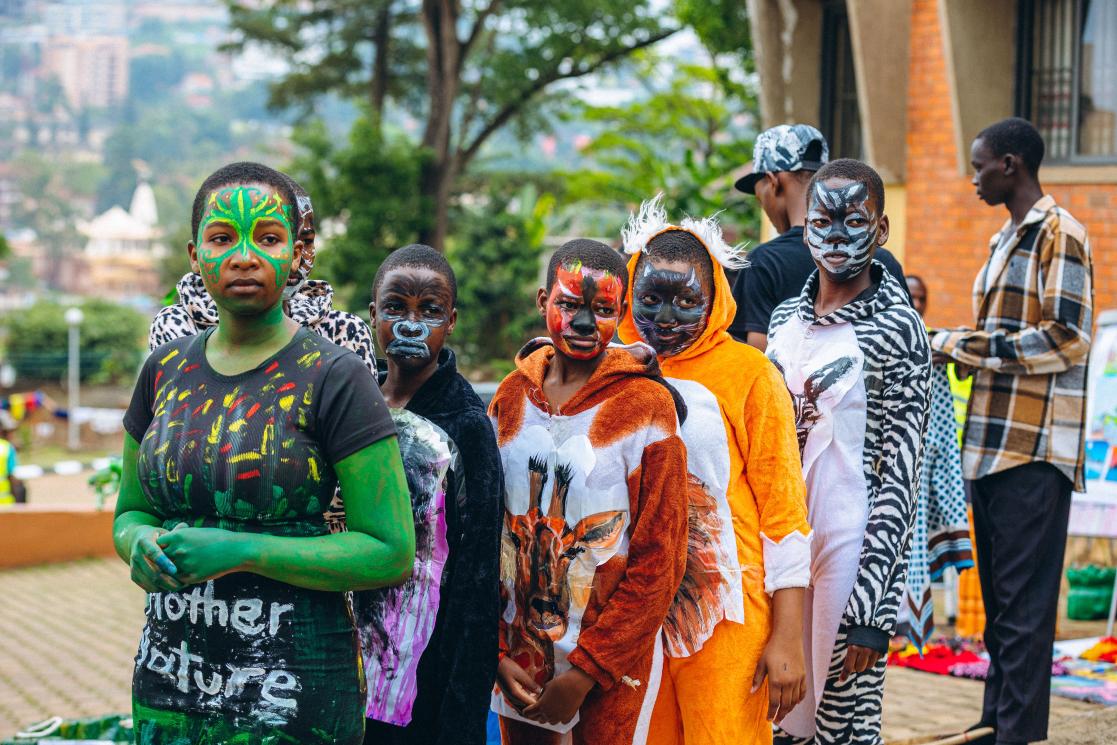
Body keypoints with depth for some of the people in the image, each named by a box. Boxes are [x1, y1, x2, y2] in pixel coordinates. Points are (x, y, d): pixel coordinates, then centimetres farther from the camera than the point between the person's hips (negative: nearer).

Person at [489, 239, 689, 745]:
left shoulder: (646, 406, -10)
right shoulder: (511, 397, 4)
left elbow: (658, 562, -11)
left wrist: (584, 673, -13)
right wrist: (496, 654, -3)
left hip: (609, 663, -4)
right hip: (518, 653, 4)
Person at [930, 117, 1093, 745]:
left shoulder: (1058, 233, -8)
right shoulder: (1008, 239, 21)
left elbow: (1067, 339, -16)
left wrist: (968, 346, -13)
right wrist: (955, 346, 8)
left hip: (1035, 450, -9)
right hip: (994, 443, 9)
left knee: (1024, 602, -7)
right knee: (999, 597, 12)